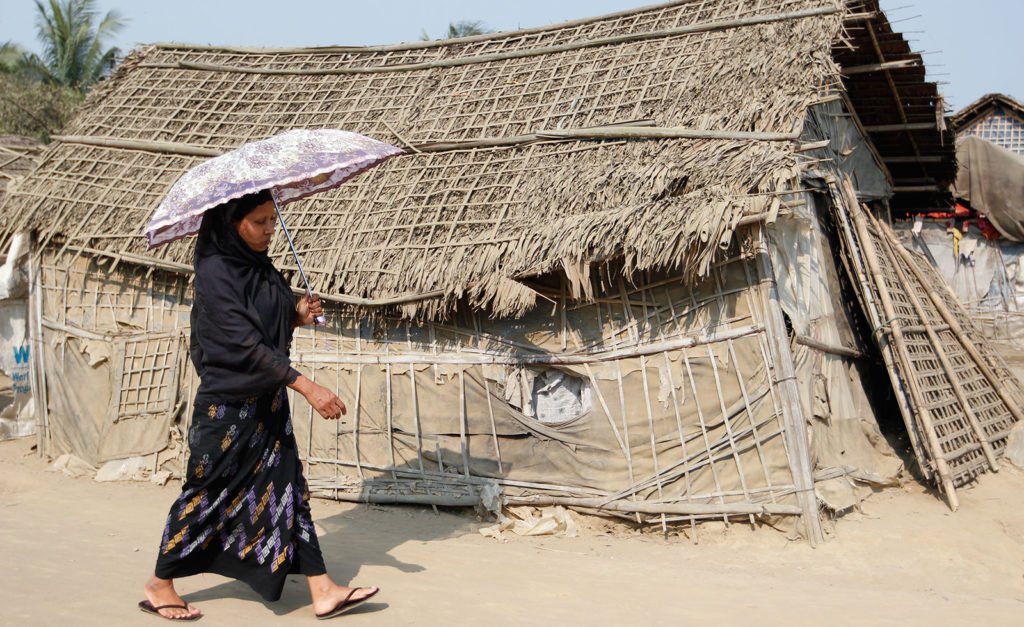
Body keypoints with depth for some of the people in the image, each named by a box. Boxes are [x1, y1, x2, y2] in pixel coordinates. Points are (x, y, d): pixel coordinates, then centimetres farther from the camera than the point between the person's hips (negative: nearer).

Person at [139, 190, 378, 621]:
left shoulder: (259, 266, 6)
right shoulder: (215, 271, -18)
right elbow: (244, 343, -25)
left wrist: (297, 318, -4)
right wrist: (306, 387, -28)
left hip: (267, 401, 8)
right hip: (228, 406, -7)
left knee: (288, 490, 7)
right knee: (208, 493, 6)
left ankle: (322, 591, 12)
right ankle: (159, 586, 26)